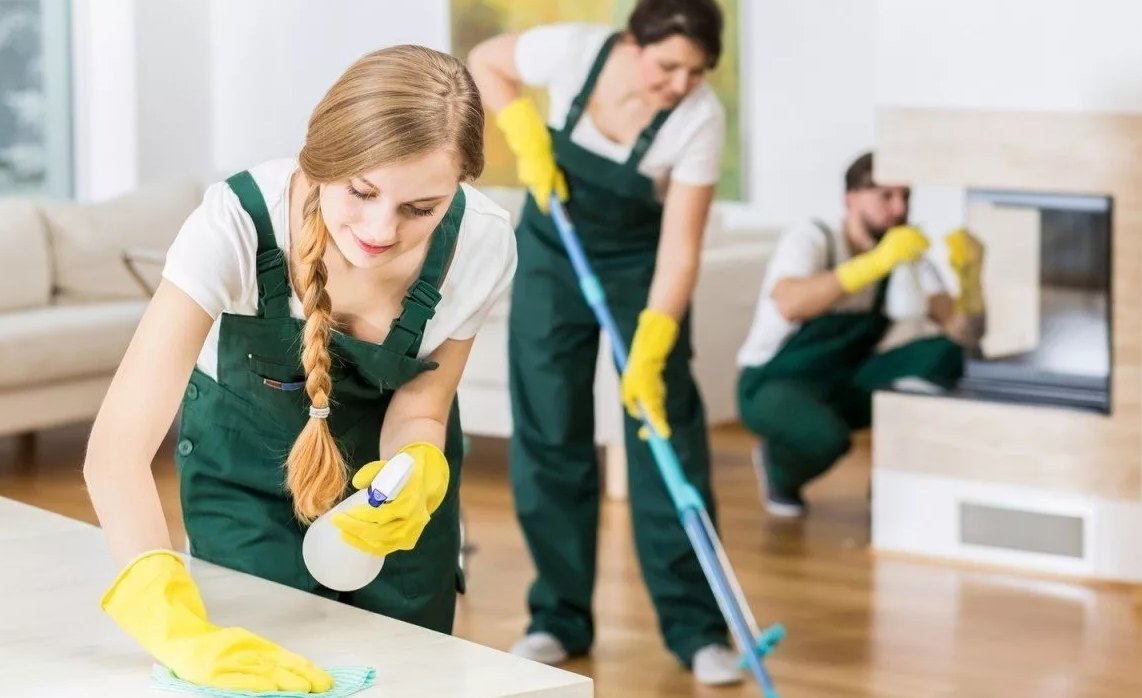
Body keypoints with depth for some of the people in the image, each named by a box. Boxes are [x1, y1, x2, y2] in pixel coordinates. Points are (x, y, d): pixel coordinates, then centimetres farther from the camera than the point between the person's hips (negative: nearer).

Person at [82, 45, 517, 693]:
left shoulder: (481, 242, -30)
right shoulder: (237, 222, -38)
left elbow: (418, 409, -14)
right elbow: (116, 449, -45)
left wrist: (418, 473, -38)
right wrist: (183, 631, -59)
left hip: (384, 457, 2)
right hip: (246, 456, -2)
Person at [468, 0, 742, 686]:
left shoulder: (702, 118, -28)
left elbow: (681, 244, -27)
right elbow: (485, 62, -4)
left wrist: (649, 355, -33)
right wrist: (529, 141, -16)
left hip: (640, 261, -1)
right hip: (553, 247, 2)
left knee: (668, 437, -8)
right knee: (548, 437, 0)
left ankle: (697, 628, -3)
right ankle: (559, 617, 10)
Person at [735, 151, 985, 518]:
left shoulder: (908, 256, -4)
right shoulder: (811, 239, -18)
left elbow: (964, 332, -12)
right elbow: (790, 305, -41)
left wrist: (969, 274, -32)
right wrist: (878, 261, -47)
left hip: (847, 385, 5)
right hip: (773, 384, -5)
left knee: (944, 355, -18)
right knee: (825, 436, -38)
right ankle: (778, 466, 0)